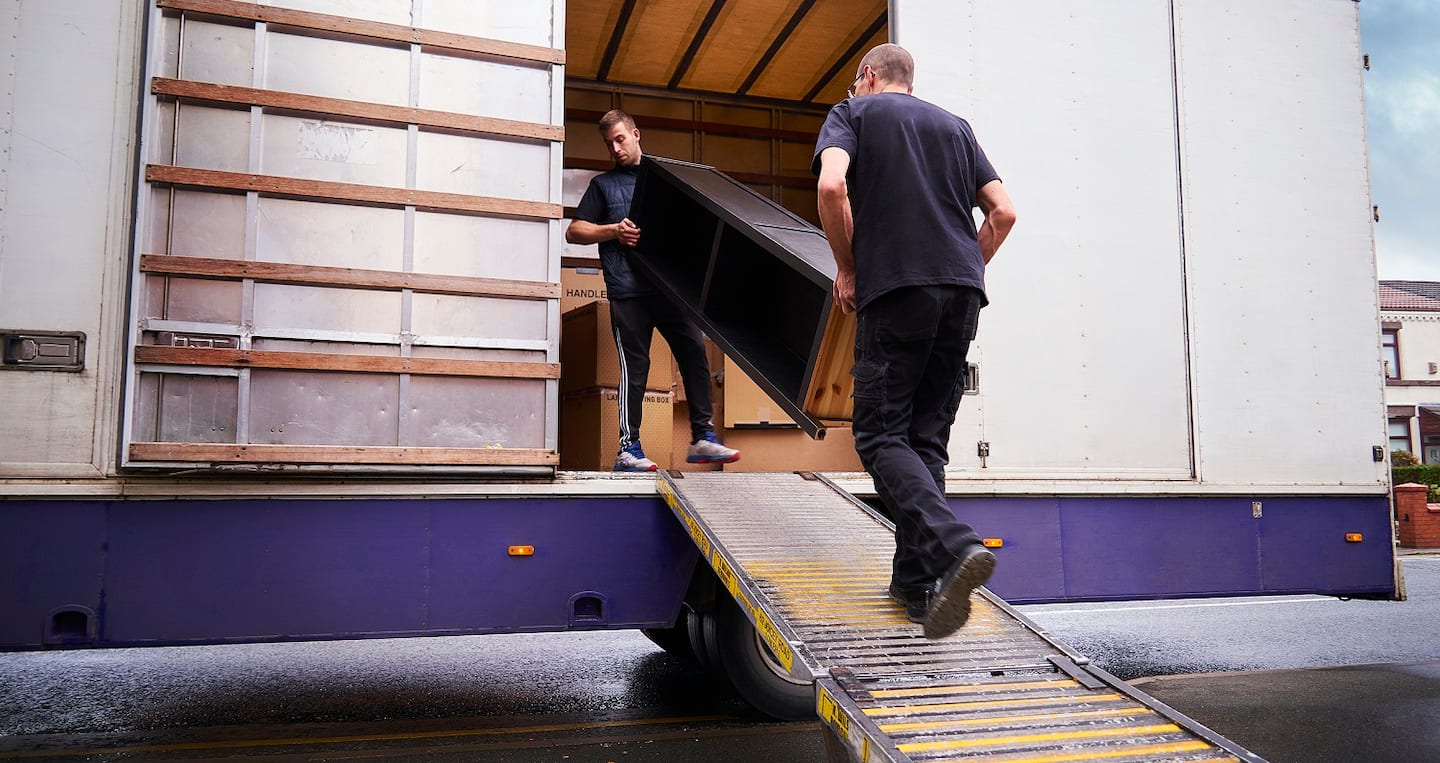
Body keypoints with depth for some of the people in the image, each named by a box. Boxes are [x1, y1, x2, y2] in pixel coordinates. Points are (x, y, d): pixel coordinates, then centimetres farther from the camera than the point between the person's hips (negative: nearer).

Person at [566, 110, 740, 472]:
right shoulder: (603, 184, 14)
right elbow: (574, 231, 9)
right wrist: (614, 231, -8)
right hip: (628, 289, -3)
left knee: (695, 352, -3)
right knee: (634, 366, -4)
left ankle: (703, 438, 4)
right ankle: (628, 448, 2)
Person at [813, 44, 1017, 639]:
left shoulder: (854, 112, 11)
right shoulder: (954, 125, 24)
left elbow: (831, 185, -9)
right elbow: (1003, 212, 15)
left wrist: (847, 268, 2)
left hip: (895, 289, -5)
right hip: (964, 292, 5)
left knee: (881, 436, -2)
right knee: (927, 438, 10)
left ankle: (954, 547, -24)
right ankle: (916, 580, 10)